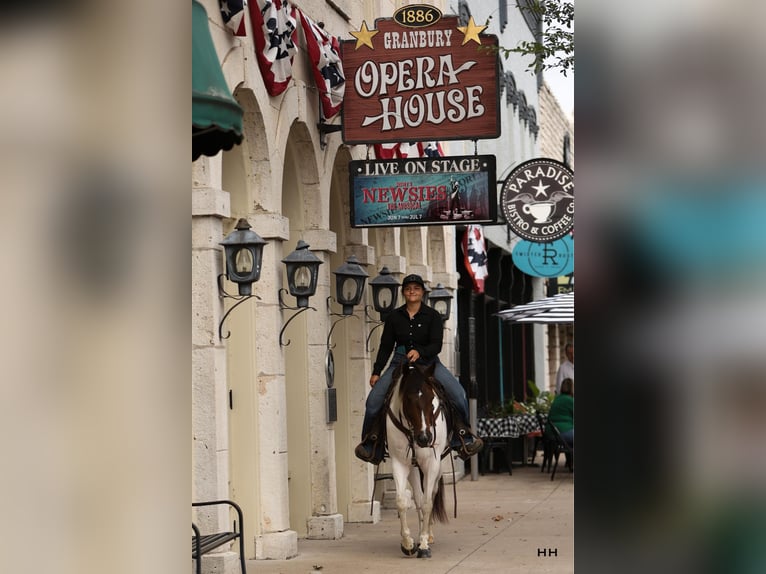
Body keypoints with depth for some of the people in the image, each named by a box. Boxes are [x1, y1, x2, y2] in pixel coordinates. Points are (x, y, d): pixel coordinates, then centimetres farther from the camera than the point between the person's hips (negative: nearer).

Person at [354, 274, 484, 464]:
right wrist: (376, 372, 3)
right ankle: (371, 445, 3)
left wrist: (419, 352, -28)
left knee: (458, 394, -24)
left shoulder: (432, 316, 0)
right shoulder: (394, 317, 5)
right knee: (374, 400, -15)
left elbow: (436, 345, -9)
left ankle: (463, 440, -7)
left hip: (428, 362, -2)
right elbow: (385, 346, 9)